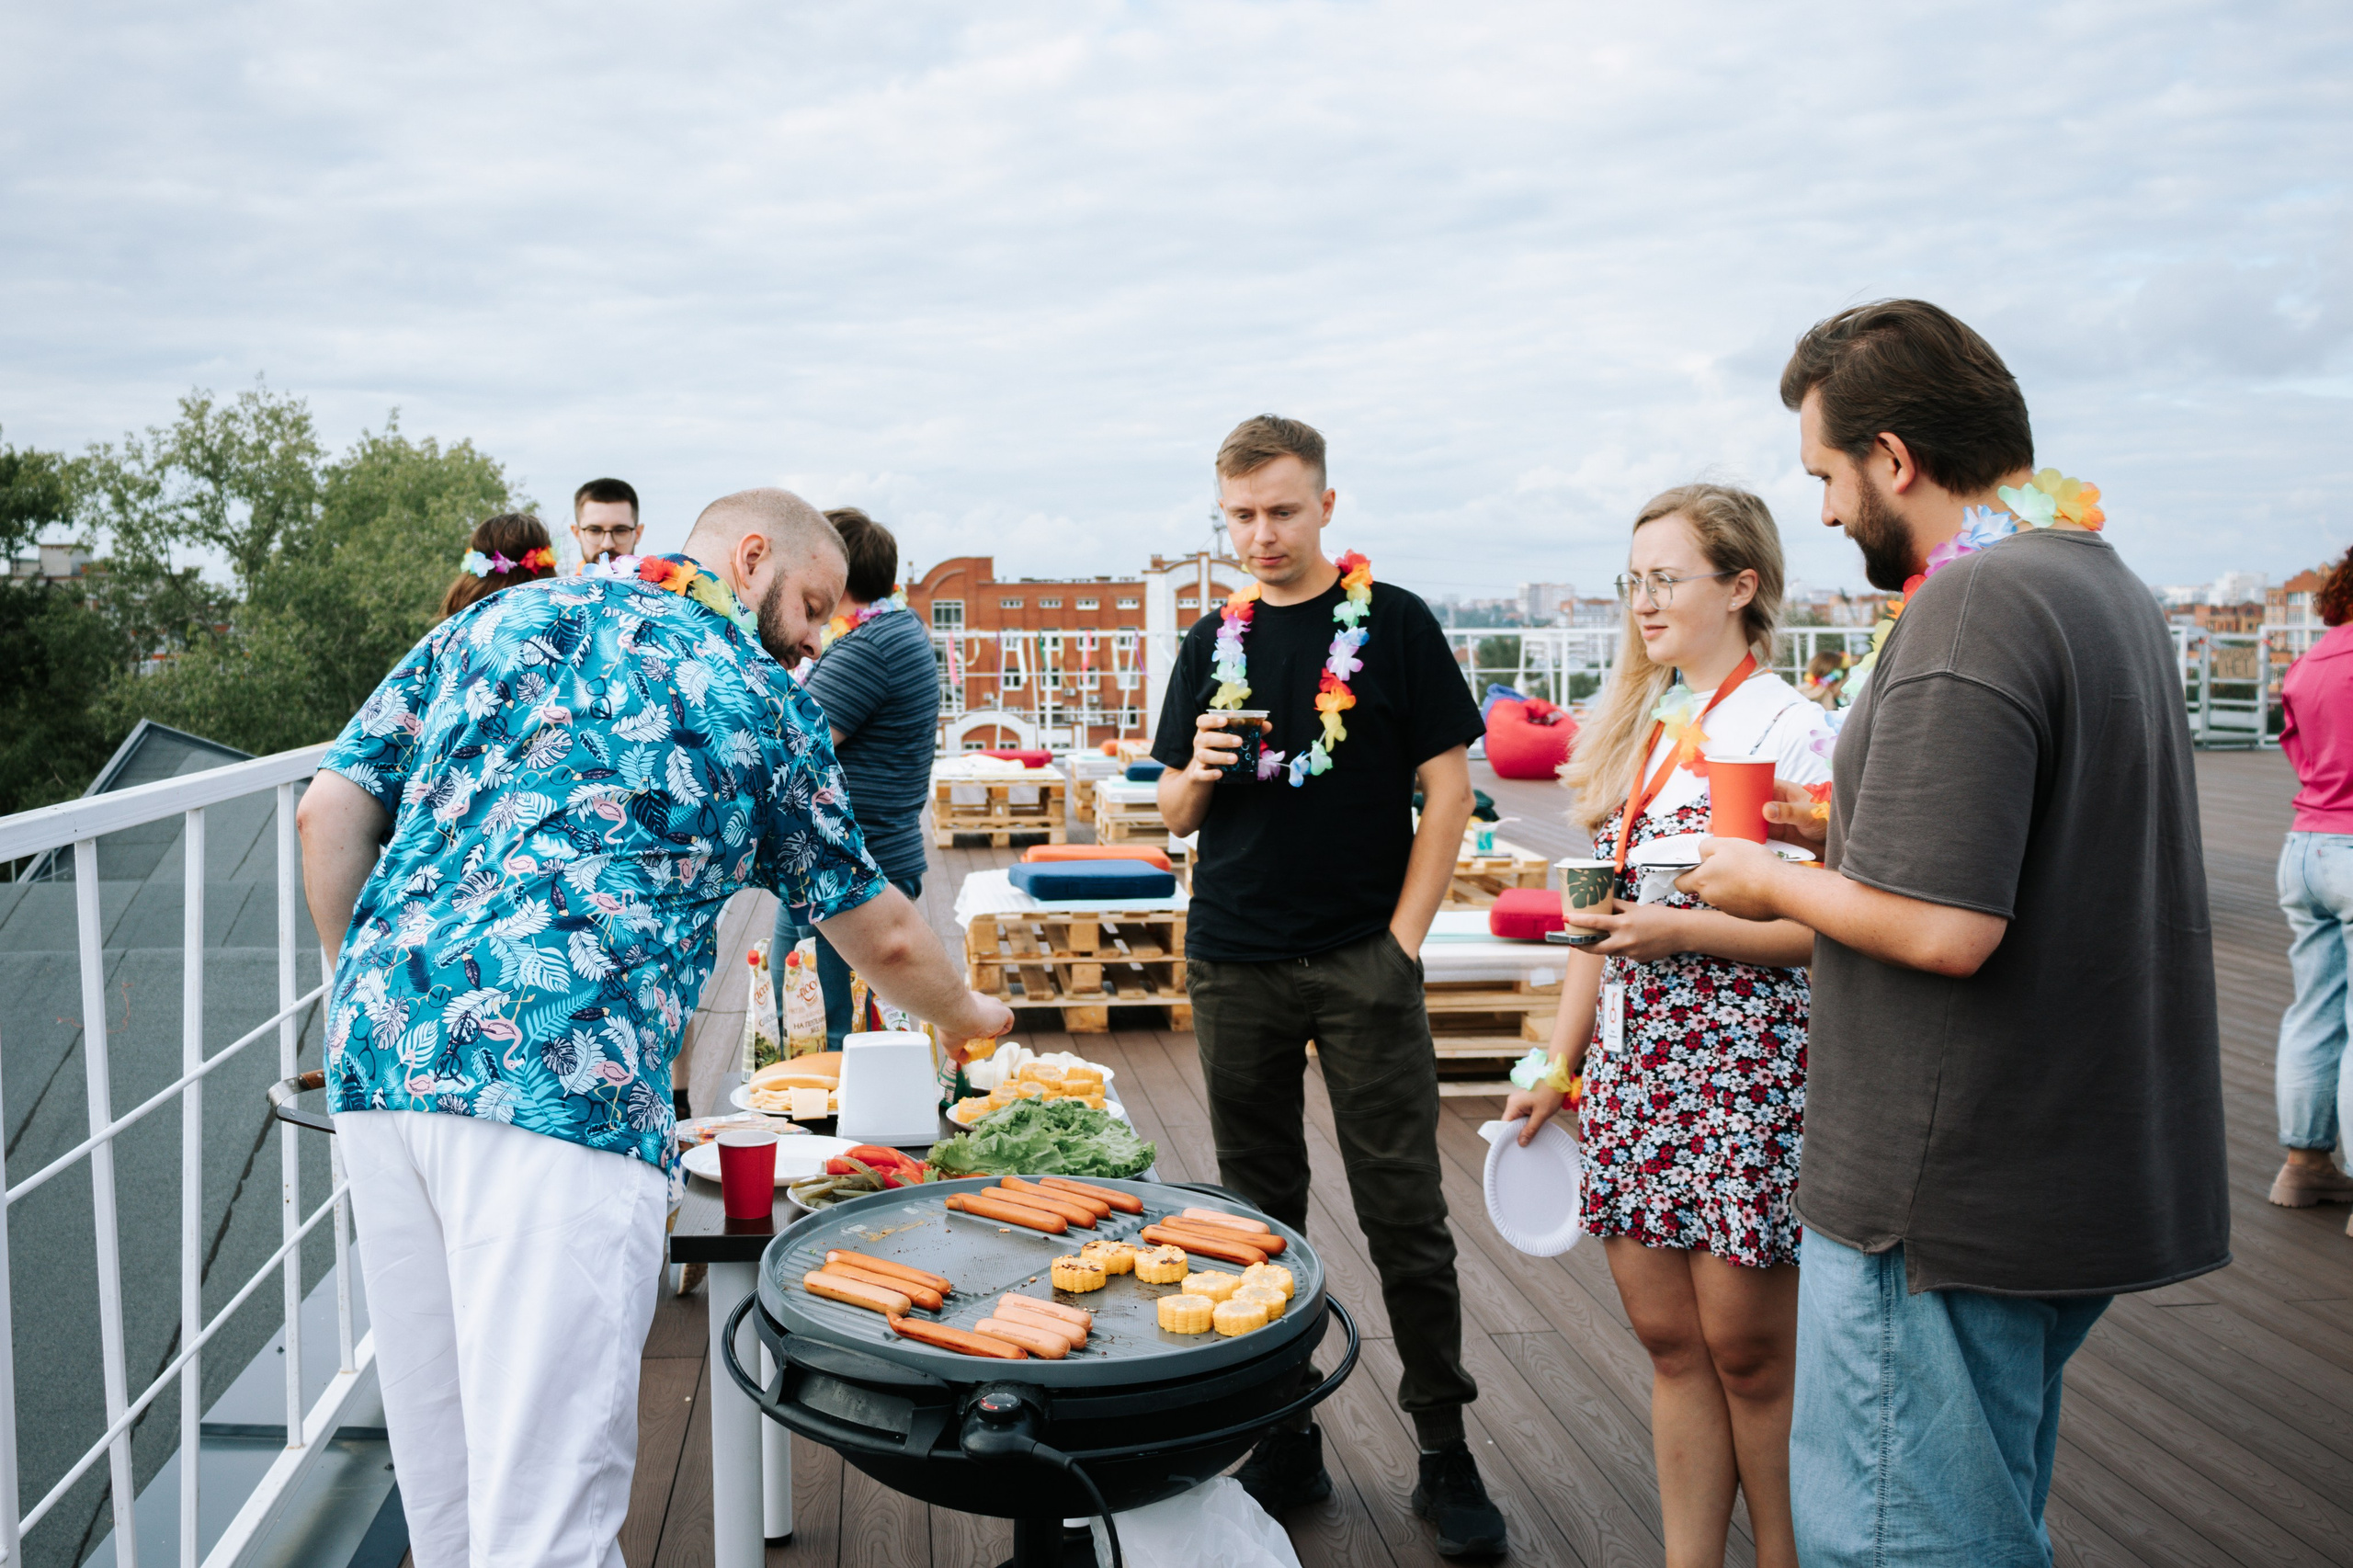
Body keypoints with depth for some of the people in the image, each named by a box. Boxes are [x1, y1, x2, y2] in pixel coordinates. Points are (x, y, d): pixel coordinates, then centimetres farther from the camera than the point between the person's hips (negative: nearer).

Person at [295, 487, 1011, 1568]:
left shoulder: (493, 621, 21)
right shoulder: (754, 698, 10)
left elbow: (330, 810, 14)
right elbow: (881, 938, 17)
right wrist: (970, 1017, 35)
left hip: (377, 1066, 6)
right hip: (561, 1083, -6)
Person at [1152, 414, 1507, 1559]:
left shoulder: (1394, 624, 0)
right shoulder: (1214, 641, 10)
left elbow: (1448, 786, -2)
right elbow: (1174, 813, 13)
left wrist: (1404, 936, -7)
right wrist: (1199, 772, -10)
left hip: (1364, 963, -4)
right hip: (1234, 968, 4)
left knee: (1405, 1217, 1)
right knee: (1259, 1216, 11)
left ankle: (1446, 1454, 15)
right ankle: (1284, 1443, 24)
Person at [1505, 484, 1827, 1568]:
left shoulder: (1788, 728, -9)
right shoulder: (1637, 726, 13)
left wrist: (1680, 930, -21)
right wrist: (1559, 1066, 15)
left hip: (1743, 1066, -6)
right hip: (1631, 1065, 6)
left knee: (1746, 1349, 5)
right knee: (1668, 1337, 12)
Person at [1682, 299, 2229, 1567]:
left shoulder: (1970, 607, -20)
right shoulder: (2104, 582, 12)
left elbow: (1942, 928, -27)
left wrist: (1770, 882, -10)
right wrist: (1859, 830, 16)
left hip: (1950, 1202, -10)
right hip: (2080, 1170, 10)